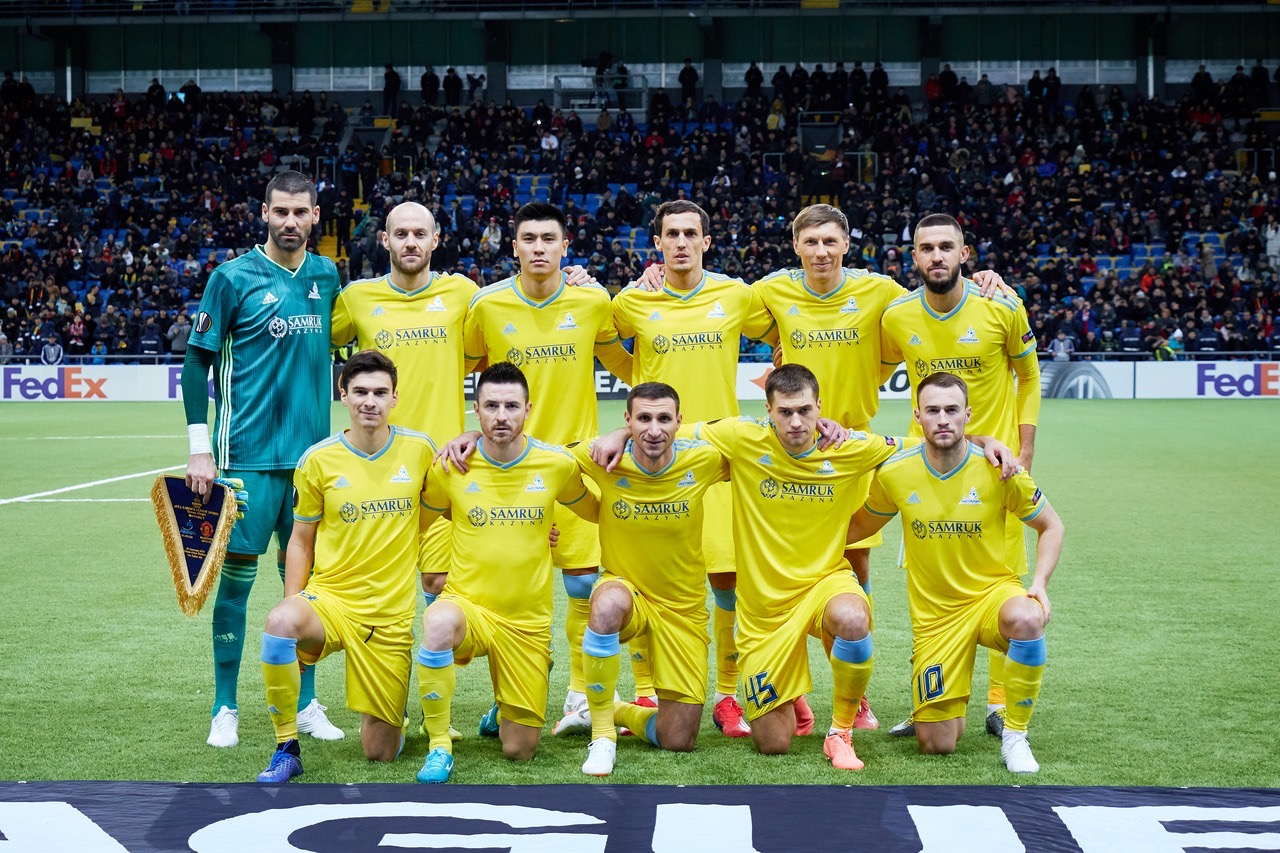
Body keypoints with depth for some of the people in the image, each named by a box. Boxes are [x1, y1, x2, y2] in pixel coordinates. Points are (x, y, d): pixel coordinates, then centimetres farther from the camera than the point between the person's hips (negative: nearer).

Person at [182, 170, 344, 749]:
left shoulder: (326, 276, 8)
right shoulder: (234, 277, -5)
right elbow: (196, 363, -3)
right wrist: (200, 450, -8)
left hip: (311, 454, 4)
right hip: (249, 456, -4)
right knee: (236, 575, 0)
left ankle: (306, 703, 18)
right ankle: (225, 708, 10)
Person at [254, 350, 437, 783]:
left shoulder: (420, 450, 0)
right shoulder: (318, 460, -3)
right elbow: (301, 540, 6)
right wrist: (293, 607, -2)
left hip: (391, 615, 1)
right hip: (329, 598, -1)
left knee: (380, 753, 0)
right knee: (280, 622, -39)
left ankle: (390, 717, 39)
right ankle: (286, 749, -21)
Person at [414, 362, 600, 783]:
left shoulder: (557, 464, -5)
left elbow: (596, 511, 15)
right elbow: (419, 519, 12)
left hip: (528, 620, 1)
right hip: (467, 603, -1)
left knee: (520, 751, 3)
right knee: (438, 623, -40)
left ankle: (506, 713, 41)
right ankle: (439, 746, -22)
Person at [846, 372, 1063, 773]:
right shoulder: (895, 474, -8)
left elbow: (1050, 526, 2)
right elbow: (858, 526, 11)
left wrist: (1039, 583, -13)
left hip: (993, 591, -1)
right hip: (934, 613, 1)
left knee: (1026, 619, -40)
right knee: (936, 745, -5)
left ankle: (1014, 736, -18)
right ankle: (948, 706, 35)